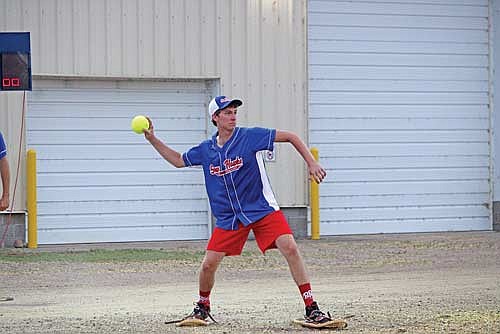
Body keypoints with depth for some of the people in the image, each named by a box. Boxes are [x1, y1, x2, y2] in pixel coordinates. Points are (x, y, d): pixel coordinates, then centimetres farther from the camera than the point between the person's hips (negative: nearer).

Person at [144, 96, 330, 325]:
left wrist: (311, 163, -13)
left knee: (290, 248, -21)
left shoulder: (250, 136, -8)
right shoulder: (206, 150, 5)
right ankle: (202, 307, 26)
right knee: (208, 264, -4)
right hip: (229, 217, 3)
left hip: (262, 209, -3)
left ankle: (311, 308, -16)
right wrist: (153, 140, 13)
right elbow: (178, 160, 21)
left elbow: (290, 137, -6)